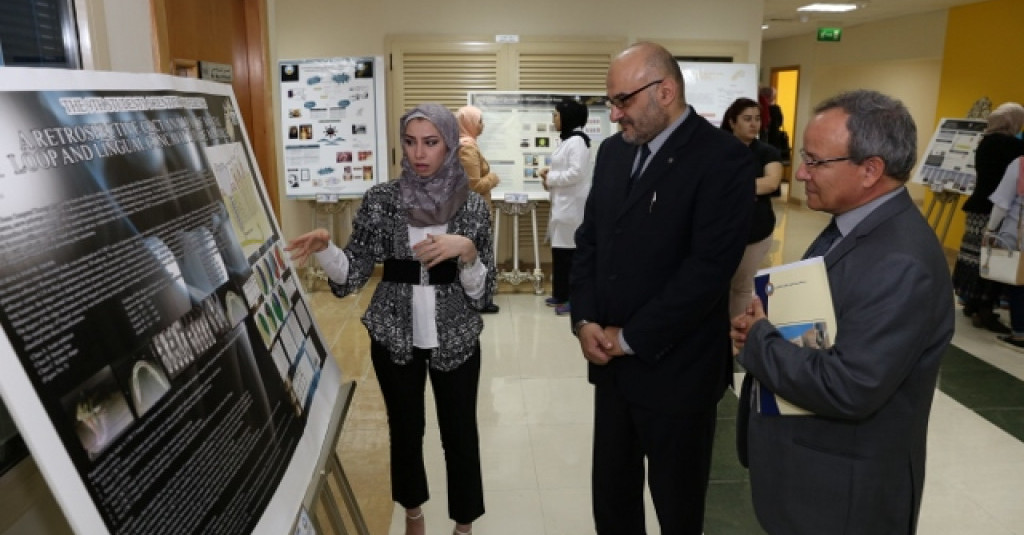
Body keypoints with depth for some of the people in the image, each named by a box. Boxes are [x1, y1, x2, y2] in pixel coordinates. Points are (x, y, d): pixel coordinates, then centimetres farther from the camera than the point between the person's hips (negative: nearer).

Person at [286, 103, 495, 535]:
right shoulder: (380, 200, -5)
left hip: (455, 340, 0)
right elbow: (353, 275, -5)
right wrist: (325, 248, -23)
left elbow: (482, 292, -7)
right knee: (405, 429, 16)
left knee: (460, 433, 8)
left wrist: (466, 250, -25)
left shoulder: (472, 206, -5)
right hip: (394, 338, 1)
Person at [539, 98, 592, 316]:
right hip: (563, 203, 10)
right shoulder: (567, 140, 17)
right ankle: (562, 295, 21)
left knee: (570, 251, -7)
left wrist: (550, 178, -11)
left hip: (572, 204, -10)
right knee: (560, 250, 13)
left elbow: (576, 173, -22)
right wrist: (551, 172, 6)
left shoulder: (577, 141, -14)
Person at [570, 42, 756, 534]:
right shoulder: (613, 150, 8)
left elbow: (709, 268, -21)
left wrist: (631, 338, -16)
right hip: (610, 360, 6)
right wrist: (584, 320, -4)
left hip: (675, 368, -6)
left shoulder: (724, 159, -14)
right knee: (610, 494, 19)